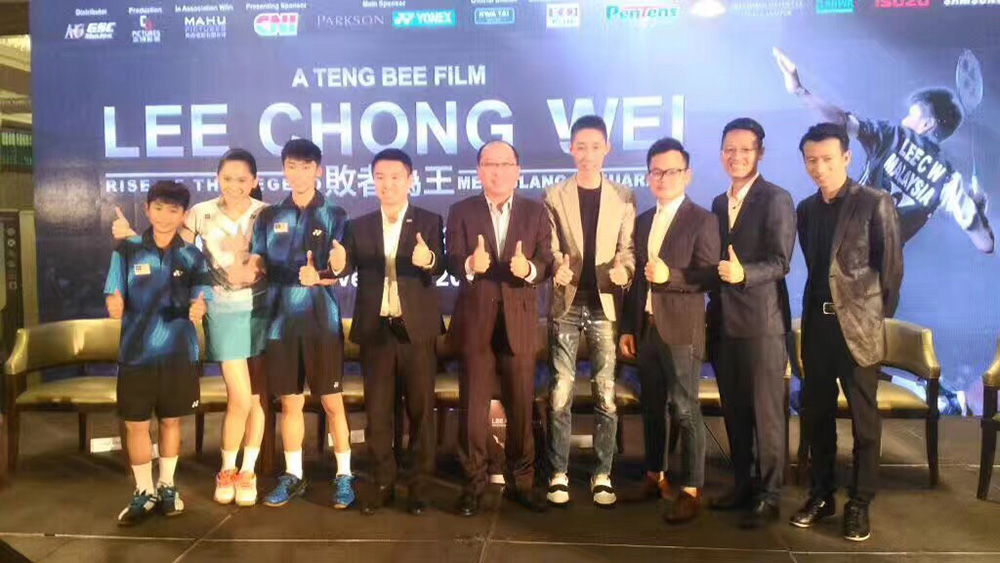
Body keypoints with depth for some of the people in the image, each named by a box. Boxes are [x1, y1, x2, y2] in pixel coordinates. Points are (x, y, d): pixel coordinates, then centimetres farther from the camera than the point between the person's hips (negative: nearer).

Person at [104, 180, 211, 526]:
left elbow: (199, 302, -5)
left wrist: (197, 310, -29)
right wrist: (115, 305, -29)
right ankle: (144, 493, 22)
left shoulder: (192, 256, -1)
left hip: (179, 353, 1)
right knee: (135, 424, 5)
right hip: (137, 352, 0)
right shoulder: (127, 250, -3)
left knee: (171, 420, 13)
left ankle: (167, 487, 30)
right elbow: (114, 301, -4)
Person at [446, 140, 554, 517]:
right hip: (475, 321, -1)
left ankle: (521, 482, 23)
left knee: (521, 407, 9)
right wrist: (470, 264, -29)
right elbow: (452, 263, -7)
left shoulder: (536, 212, 6)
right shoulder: (461, 211, 4)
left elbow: (546, 265, -2)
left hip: (519, 322, 1)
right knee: (473, 407, 5)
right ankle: (474, 483, 18)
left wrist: (529, 269, -24)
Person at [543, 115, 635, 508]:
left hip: (605, 305, 1)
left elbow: (628, 248, 4)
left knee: (606, 394, 4)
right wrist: (557, 270, -20)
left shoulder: (623, 198, 7)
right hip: (567, 304, 0)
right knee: (560, 393, 1)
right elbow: (549, 249, 2)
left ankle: (603, 475, 15)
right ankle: (559, 474, 12)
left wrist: (624, 269, -18)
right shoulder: (554, 196, 6)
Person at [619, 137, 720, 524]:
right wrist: (628, 326, 11)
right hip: (646, 328, 6)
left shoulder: (702, 220, -5)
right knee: (651, 406, 14)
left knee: (685, 410, -2)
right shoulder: (642, 221, 14)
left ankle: (691, 491, 6)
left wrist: (669, 275, -26)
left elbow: (709, 278, -11)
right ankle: (654, 474, 28)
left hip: (681, 330, -6)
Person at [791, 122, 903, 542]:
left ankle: (859, 504, 16)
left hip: (857, 325, -5)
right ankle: (821, 495, 23)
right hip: (817, 324, 5)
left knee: (864, 419, 5)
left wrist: (877, 316, 0)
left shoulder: (875, 203, -6)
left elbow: (891, 266, -4)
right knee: (815, 414, 10)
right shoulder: (806, 209, 10)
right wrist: (812, 310, 8)